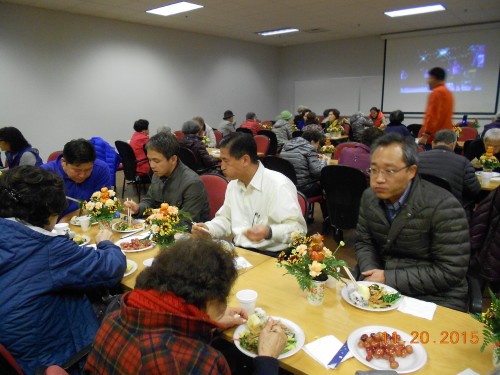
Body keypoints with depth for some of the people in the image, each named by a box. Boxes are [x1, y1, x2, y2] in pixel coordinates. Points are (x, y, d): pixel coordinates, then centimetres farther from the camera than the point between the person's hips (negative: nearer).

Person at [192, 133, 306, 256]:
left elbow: (298, 228, -18)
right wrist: (207, 229, 2)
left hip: (271, 257, -7)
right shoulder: (233, 185, 11)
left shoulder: (279, 185, -15)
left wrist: (269, 232, -35)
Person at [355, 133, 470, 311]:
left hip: (434, 297, -4)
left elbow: (450, 271, -19)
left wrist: (389, 278, -20)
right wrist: (372, 274, -12)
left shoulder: (443, 206, -19)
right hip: (379, 290, 5)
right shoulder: (369, 197, -1)